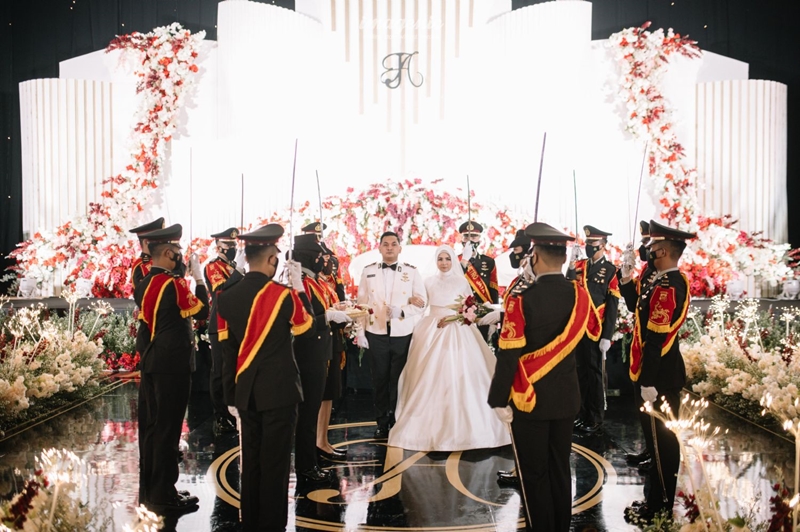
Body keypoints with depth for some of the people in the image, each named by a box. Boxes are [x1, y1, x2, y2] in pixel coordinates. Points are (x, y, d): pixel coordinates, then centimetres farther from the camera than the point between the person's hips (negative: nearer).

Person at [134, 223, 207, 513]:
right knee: (167, 428, -2)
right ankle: (163, 494, 7)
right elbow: (202, 311, -11)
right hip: (172, 366, -9)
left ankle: (148, 488, 24)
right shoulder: (172, 283, -18)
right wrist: (199, 277, -3)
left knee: (150, 425, 14)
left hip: (150, 363, 9)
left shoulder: (145, 284, 10)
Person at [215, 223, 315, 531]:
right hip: (279, 390, -5)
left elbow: (227, 351, 5)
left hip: (246, 392, 5)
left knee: (250, 461, 16)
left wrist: (231, 397, 13)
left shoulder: (226, 298, 0)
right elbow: (309, 331, 1)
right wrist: (299, 288, 4)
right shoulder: (283, 295, -15)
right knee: (275, 463, 5)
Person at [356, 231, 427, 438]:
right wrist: (360, 332, -2)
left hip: (403, 334, -1)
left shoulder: (411, 272, 2)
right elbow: (362, 303, 3)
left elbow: (421, 303, -1)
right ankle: (382, 423, 21)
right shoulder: (368, 271, 4)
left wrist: (401, 311, -18)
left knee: (399, 380, 7)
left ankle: (397, 422, 22)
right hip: (376, 334, 1)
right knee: (380, 379, 8)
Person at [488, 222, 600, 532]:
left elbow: (508, 355, -20)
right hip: (566, 396, 5)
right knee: (560, 468, 18)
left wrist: (499, 400, -11)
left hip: (529, 398, -5)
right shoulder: (579, 294, -4)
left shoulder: (522, 298, -20)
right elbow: (594, 332, 15)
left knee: (534, 473, 9)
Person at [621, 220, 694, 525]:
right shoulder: (673, 281, 9)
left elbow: (655, 340, -24)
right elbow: (641, 308, 17)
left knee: (661, 442, 2)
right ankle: (658, 502, 31)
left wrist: (647, 382, -22)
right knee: (661, 440, 18)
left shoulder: (666, 287, -23)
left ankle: (659, 511, 14)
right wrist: (627, 277, 8)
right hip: (665, 373, 10)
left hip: (659, 377, -10)